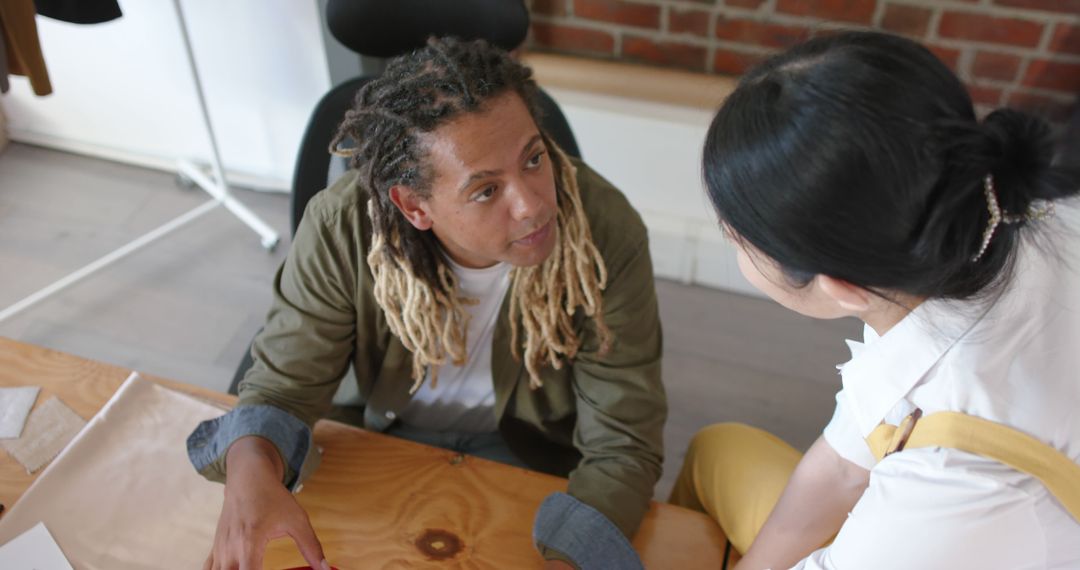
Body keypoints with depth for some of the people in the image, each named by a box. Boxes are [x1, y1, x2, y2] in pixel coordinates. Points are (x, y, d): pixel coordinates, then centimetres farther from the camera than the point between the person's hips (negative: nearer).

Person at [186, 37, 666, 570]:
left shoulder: (607, 235, -30)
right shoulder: (341, 226, -27)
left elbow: (623, 446, -25)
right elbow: (284, 384, -16)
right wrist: (250, 465, -40)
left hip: (532, 456, 1)